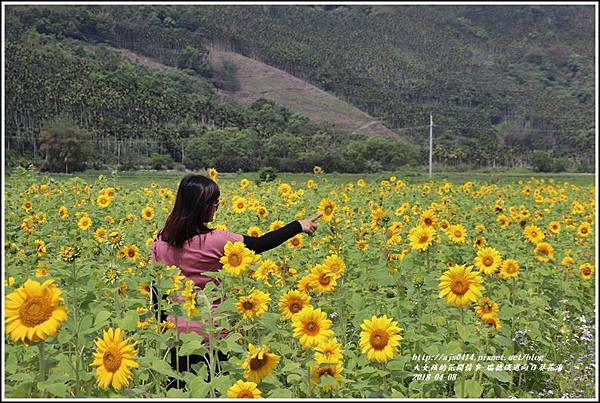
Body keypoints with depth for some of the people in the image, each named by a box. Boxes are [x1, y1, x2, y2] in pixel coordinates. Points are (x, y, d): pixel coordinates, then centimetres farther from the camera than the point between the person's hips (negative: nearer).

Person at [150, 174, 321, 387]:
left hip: (178, 330, 4)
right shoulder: (215, 241, -19)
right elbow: (260, 243, -9)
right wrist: (299, 226, 2)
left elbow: (156, 288, 3)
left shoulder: (161, 242, -4)